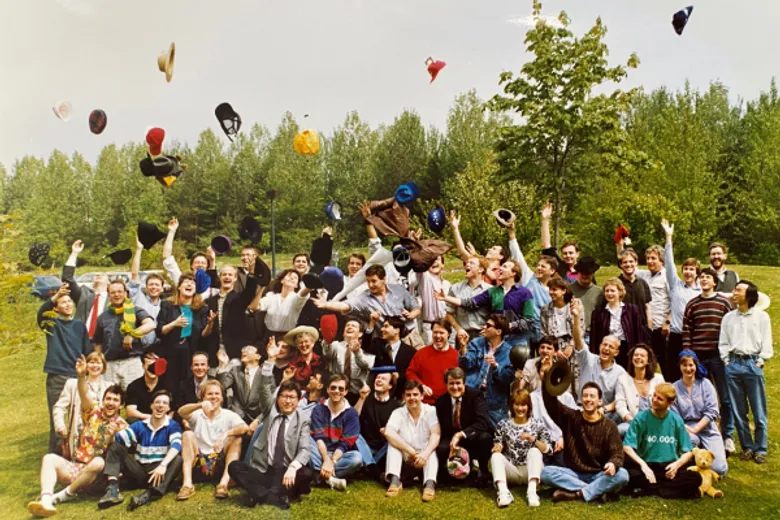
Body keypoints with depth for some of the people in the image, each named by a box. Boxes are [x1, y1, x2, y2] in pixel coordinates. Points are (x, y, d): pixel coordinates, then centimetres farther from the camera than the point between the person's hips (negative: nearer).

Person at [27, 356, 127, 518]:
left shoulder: (122, 426, 2)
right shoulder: (94, 412, 7)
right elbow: (84, 395, -14)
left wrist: (112, 437, -25)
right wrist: (82, 375, -33)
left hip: (97, 474, -3)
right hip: (75, 467, 3)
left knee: (98, 462, -35)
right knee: (49, 458, -21)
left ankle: (63, 495, -20)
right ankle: (46, 500, -41)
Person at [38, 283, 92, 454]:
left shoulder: (79, 325, 10)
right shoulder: (51, 323, 2)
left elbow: (88, 350, 12)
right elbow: (41, 312, -21)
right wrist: (55, 296, -37)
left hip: (77, 376, 2)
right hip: (56, 377, -2)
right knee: (56, 418, 1)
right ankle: (55, 455, 10)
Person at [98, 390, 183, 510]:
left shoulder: (172, 426, -1)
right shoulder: (140, 425, 10)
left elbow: (176, 445, -21)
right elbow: (118, 438, -1)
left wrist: (163, 465, -38)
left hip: (158, 473, -3)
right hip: (139, 472, 3)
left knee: (178, 459, -31)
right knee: (115, 446, -8)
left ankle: (149, 494, -50)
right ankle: (113, 490, -30)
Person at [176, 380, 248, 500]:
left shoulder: (229, 415, 4)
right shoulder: (197, 414, 6)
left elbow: (245, 428, -16)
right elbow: (181, 412, -18)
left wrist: (226, 434, -35)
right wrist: (200, 405, -38)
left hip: (220, 464, 0)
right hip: (199, 464, 1)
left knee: (236, 438, -19)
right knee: (188, 434, -18)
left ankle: (224, 482, -33)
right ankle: (187, 484, -31)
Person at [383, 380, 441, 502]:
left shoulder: (430, 411, -9)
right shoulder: (398, 413, -8)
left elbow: (436, 434, -21)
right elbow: (388, 433, -26)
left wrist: (425, 453, -39)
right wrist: (412, 452, -32)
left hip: (425, 456, -1)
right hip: (405, 457, 1)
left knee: (431, 450, -32)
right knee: (393, 442, -24)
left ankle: (430, 484, -53)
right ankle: (395, 481, -37)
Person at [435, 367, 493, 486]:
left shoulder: (475, 395, -14)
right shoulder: (441, 401, -2)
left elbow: (483, 422, -27)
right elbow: (442, 429, -1)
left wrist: (460, 434, -36)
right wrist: (453, 442, -21)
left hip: (474, 440, -2)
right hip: (453, 441, 2)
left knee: (484, 437, -36)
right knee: (440, 449, -30)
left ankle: (483, 471, -6)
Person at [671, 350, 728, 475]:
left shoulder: (705, 384, 1)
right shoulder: (674, 388, -1)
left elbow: (712, 412, -7)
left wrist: (695, 429, -16)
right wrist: (687, 429, -21)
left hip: (706, 429, 1)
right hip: (685, 429, -1)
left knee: (719, 469, -16)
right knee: (689, 439, -38)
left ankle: (705, 451, 19)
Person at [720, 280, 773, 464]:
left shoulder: (761, 316, 2)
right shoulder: (728, 317, 10)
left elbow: (766, 343, 2)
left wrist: (760, 362, -6)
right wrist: (726, 360, 2)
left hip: (753, 364, -3)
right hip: (733, 364, 3)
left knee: (759, 411, 1)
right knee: (738, 411, 7)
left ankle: (760, 449, 11)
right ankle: (747, 447, 18)